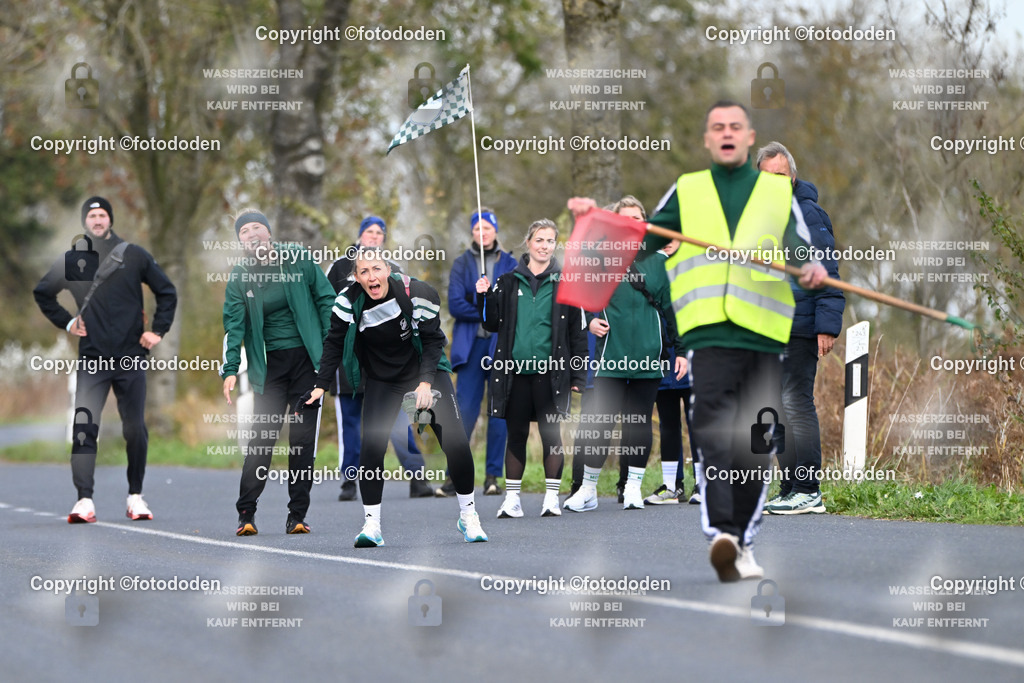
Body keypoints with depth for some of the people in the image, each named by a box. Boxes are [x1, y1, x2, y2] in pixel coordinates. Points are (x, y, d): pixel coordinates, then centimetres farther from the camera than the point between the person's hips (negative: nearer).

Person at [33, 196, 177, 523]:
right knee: (84, 427, -12)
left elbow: (167, 293, 12)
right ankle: (84, 500, -15)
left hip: (130, 358, 0)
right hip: (92, 359, 0)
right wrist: (66, 321, 12)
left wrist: (158, 330, 2)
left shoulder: (134, 256, 4)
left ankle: (136, 496, 15)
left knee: (135, 429, 2)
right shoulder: (72, 261, 7)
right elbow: (42, 293, 23)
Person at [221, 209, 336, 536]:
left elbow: (325, 300, 4)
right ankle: (246, 513, -3)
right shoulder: (239, 277, 2)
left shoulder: (298, 259, -1)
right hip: (269, 364, 0)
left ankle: (297, 515, 7)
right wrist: (230, 370, -12)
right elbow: (234, 325, -2)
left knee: (303, 438, 1)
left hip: (307, 359, 0)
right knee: (262, 438, -7)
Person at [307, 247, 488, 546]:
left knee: (455, 442, -10)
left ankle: (468, 516, 9)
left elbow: (433, 340, -12)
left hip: (426, 372, -1)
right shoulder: (349, 301, -16)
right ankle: (371, 525, -8)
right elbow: (334, 344, -3)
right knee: (371, 446, -16)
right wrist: (321, 386, -9)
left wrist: (425, 383, -20)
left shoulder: (416, 293, -21)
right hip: (381, 381, 1)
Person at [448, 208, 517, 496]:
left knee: (500, 410, -3)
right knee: (465, 410, -6)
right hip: (471, 345, -1)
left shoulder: (510, 264, 12)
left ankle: (493, 475, 1)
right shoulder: (462, 264, 10)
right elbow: (455, 305, -1)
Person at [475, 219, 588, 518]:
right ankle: (512, 498, 9)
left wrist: (578, 374, -1)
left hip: (550, 371, -2)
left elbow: (578, 331, 4)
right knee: (516, 434, 4)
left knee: (551, 434, 0)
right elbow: (492, 325, 13)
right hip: (515, 370, 2)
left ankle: (552, 497, 7)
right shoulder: (508, 282, 8)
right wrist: (486, 298, -4)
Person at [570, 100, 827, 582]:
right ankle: (720, 532, -29)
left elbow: (799, 245, 7)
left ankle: (742, 541, 14)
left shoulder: (779, 192, 17)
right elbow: (640, 241, 18)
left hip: (765, 330, 1)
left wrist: (810, 267, -15)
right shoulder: (685, 191, 19)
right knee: (712, 430, -18)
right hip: (708, 330, -1)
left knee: (756, 443, 3)